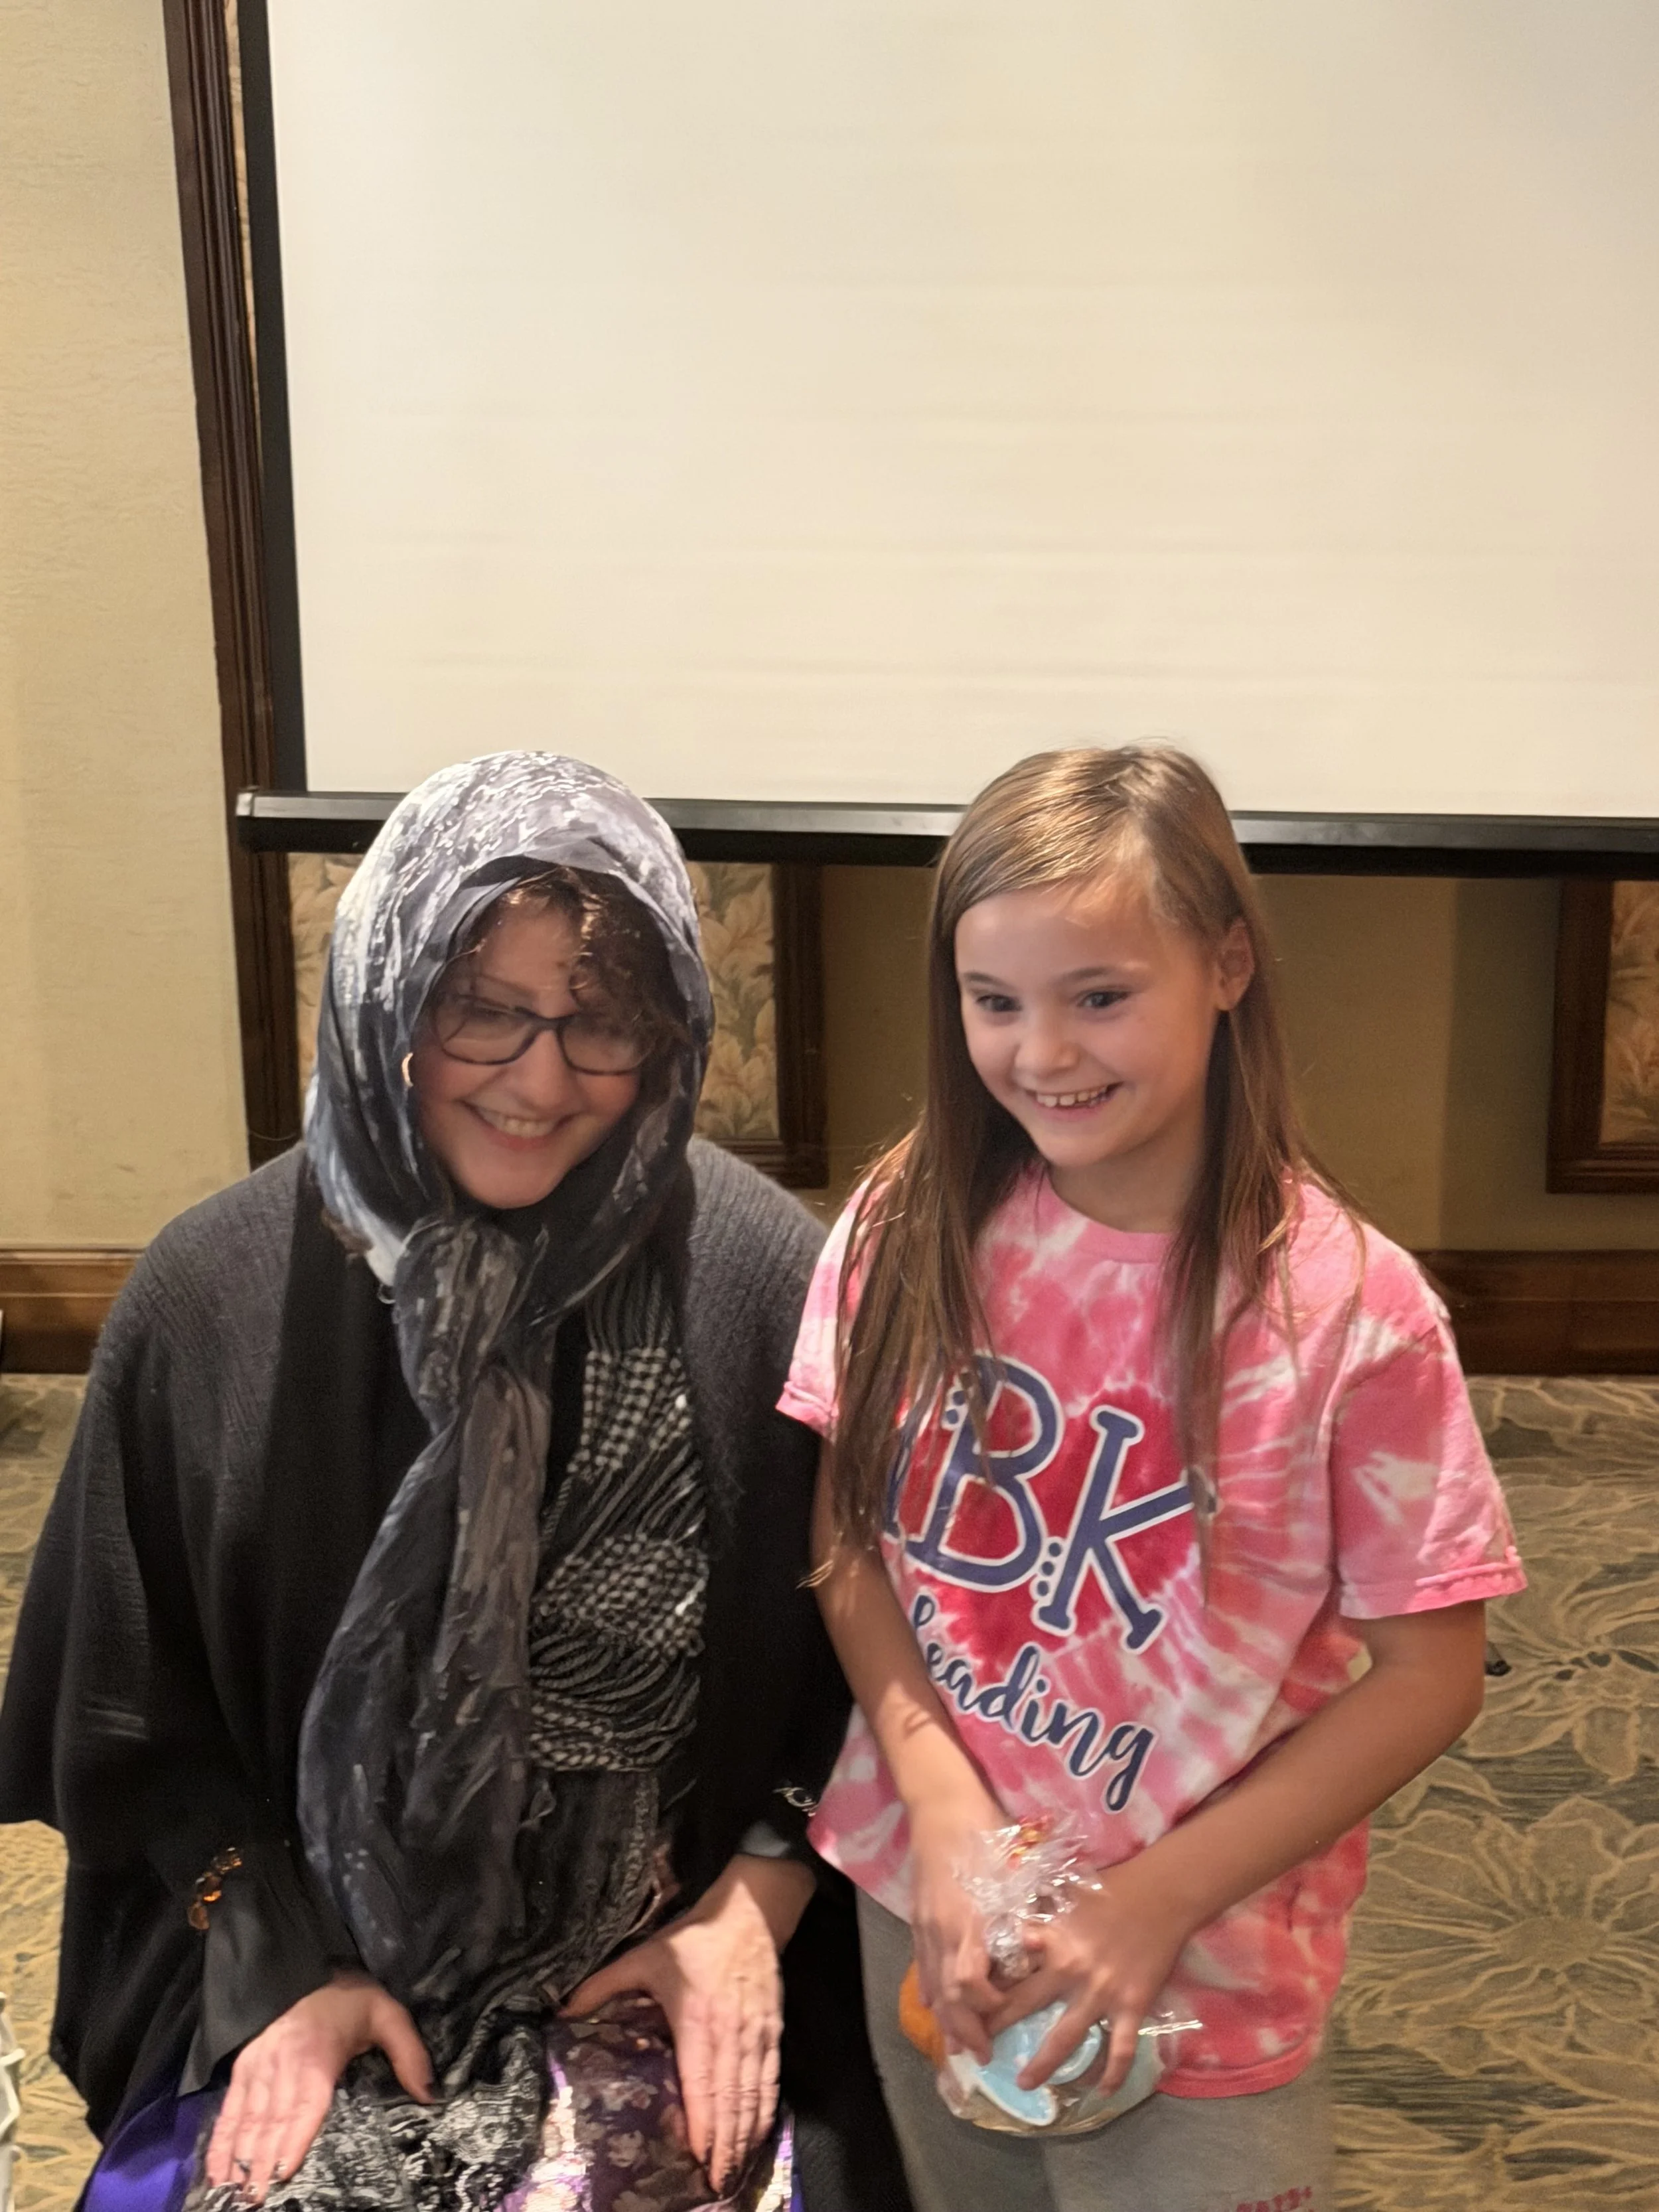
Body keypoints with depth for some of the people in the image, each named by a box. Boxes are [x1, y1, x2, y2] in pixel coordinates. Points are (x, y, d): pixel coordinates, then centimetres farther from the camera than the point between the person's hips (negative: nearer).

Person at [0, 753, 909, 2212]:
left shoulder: (761, 1276, -12)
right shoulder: (213, 1299, -9)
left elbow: (858, 1654, -2)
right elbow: (133, 1714, 1)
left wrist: (753, 1909, -7)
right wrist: (284, 1965, -4)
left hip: (668, 1972, -1)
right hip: (293, 1967, 1)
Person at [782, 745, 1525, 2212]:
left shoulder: (1347, 1307, -19)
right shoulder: (911, 1233, -9)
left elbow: (1428, 1672, -12)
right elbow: (852, 1545, -1)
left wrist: (1157, 1901, -14)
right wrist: (944, 1811, -13)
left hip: (1199, 1969, -3)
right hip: (925, 1908, 4)